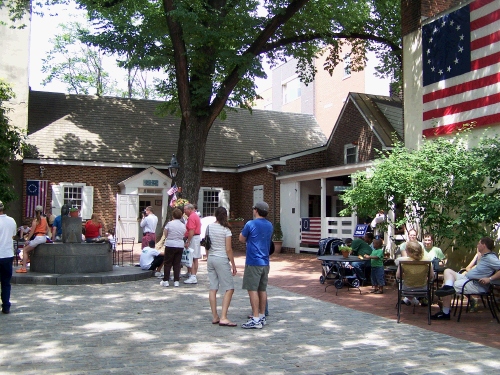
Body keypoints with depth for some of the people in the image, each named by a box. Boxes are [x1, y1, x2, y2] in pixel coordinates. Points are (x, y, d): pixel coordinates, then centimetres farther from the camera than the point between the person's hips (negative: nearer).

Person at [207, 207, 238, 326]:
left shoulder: (209, 227, 4)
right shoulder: (226, 230, -11)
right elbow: (228, 249, -11)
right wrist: (233, 265, -4)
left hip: (211, 259, 6)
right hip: (222, 260, -6)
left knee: (213, 288, 10)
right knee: (229, 289, -1)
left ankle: (215, 317, 13)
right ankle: (223, 318, -9)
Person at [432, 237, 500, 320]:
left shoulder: (491, 258, -17)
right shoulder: (483, 256, 15)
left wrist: (490, 279, -29)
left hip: (476, 285, -11)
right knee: (448, 271, 7)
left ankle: (445, 313, -11)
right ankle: (448, 287, -22)